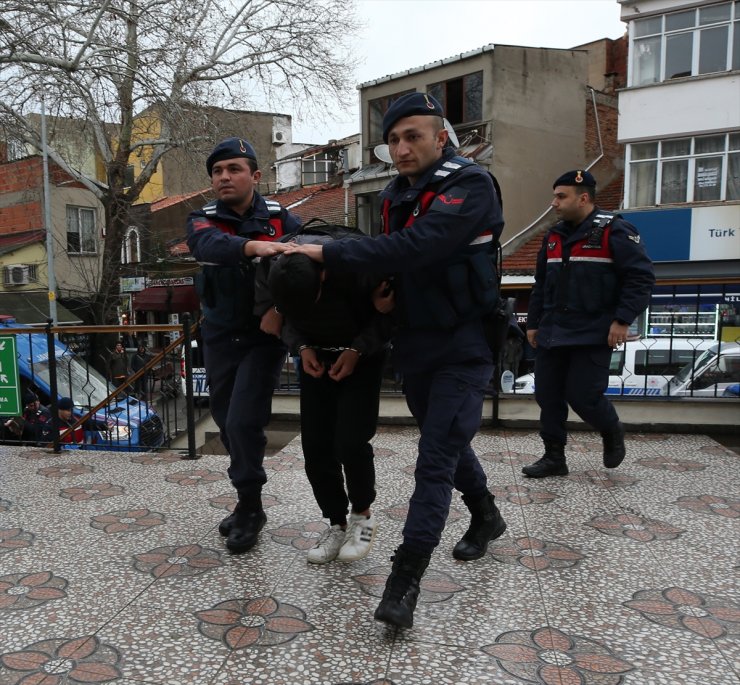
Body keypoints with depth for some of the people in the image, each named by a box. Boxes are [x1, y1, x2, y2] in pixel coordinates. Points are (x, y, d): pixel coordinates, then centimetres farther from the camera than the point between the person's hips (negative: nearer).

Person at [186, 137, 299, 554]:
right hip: (220, 336, 4)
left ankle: (250, 508, 10)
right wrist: (250, 246, -44)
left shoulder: (280, 218, -3)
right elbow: (208, 244, -25)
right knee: (227, 422, 12)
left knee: (244, 422, -11)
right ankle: (247, 501, 31)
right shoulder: (203, 220, -1)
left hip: (264, 335, -3)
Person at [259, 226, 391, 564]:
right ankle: (336, 524, 18)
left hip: (361, 356, -3)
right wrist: (301, 347, -17)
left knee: (351, 442, -14)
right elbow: (283, 318, -1)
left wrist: (358, 350, -24)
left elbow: (388, 311, -16)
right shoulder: (272, 272, -22)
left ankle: (362, 515, 13)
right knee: (315, 446, -1)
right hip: (316, 358, 4)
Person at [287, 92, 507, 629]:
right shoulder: (395, 195, 8)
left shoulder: (471, 185, -16)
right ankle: (486, 516, 44)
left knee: (436, 458, -9)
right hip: (414, 344, 8)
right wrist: (387, 293, -5)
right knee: (448, 441, 20)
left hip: (462, 347, -7)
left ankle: (406, 579, 0)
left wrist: (326, 252, -29)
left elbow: (414, 247, -31)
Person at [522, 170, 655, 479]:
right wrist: (533, 323, 17)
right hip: (552, 334, 7)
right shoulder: (553, 236, 14)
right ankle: (554, 456, 19)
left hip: (593, 335, -6)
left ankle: (612, 432, 26)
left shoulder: (615, 231, -7)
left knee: (583, 395, -6)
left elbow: (641, 277, -11)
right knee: (547, 395, 5)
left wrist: (622, 319, -17)